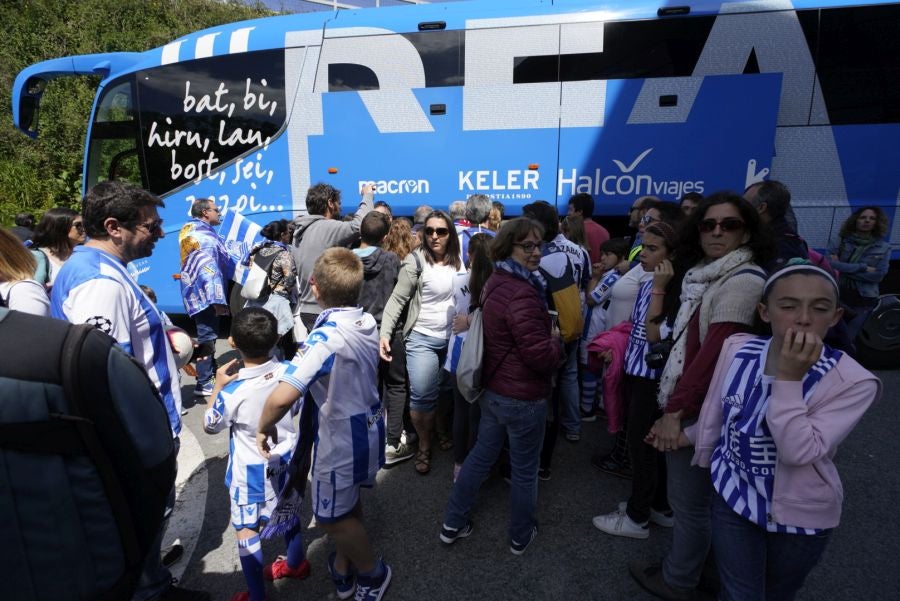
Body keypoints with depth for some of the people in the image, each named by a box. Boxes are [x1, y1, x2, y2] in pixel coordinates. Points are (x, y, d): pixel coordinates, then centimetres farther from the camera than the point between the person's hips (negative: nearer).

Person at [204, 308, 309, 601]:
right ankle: (295, 563, 48)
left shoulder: (233, 392, -29)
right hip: (286, 458, 5)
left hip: (251, 470, -5)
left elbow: (209, 426, -9)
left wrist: (218, 385, -6)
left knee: (246, 531, 14)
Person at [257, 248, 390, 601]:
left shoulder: (326, 337, -31)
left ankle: (372, 572, 37)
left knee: (330, 517, 17)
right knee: (349, 502, 27)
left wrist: (264, 428, -20)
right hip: (369, 428, 8)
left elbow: (282, 397, -40)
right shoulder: (368, 322, -6)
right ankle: (343, 569, 49)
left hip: (341, 439, -8)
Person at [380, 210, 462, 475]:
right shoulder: (416, 260, -10)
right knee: (422, 397, -3)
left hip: (453, 338, 4)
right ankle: (424, 446, 20)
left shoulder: (458, 262, 4)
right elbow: (397, 299, -11)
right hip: (423, 339, -4)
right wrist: (385, 333, -21)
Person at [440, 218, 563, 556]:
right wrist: (555, 339, -7)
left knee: (481, 455, 22)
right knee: (524, 470, 13)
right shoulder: (522, 294, -26)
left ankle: (452, 524, 36)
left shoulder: (496, 282, 5)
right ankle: (521, 537, 36)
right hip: (524, 398, -9)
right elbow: (542, 357, -27)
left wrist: (546, 337, 9)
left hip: (492, 389, 9)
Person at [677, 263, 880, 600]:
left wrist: (788, 379, -33)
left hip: (801, 515, -1)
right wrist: (691, 436, 12)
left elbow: (799, 451, -30)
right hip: (733, 495, 1)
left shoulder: (853, 382, -22)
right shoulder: (736, 349, -14)